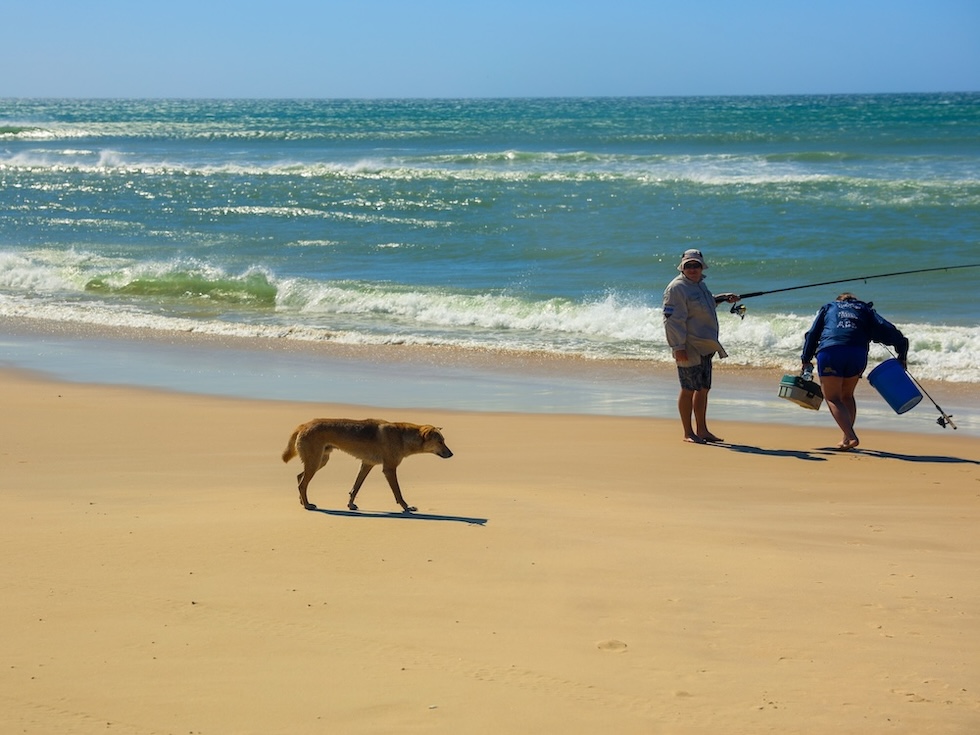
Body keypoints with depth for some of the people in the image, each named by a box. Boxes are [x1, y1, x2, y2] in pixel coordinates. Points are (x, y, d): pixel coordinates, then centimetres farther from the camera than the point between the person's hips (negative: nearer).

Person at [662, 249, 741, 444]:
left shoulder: (700, 285, 16)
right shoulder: (677, 288, -13)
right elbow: (673, 319, -19)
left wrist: (724, 298, 30)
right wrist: (678, 347, -24)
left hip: (705, 347, 9)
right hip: (688, 349, -9)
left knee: (703, 389, 13)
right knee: (689, 389, -5)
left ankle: (702, 430, 21)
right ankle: (688, 433, 2)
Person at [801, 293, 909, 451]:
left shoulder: (828, 308, 29)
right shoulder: (865, 309, 29)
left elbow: (812, 334, 21)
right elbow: (887, 330, 16)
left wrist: (806, 360, 25)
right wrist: (902, 356, 15)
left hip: (829, 351, -2)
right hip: (858, 353, 2)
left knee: (833, 398, 2)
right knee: (847, 396, 22)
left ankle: (851, 437, -16)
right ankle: (847, 438, 16)